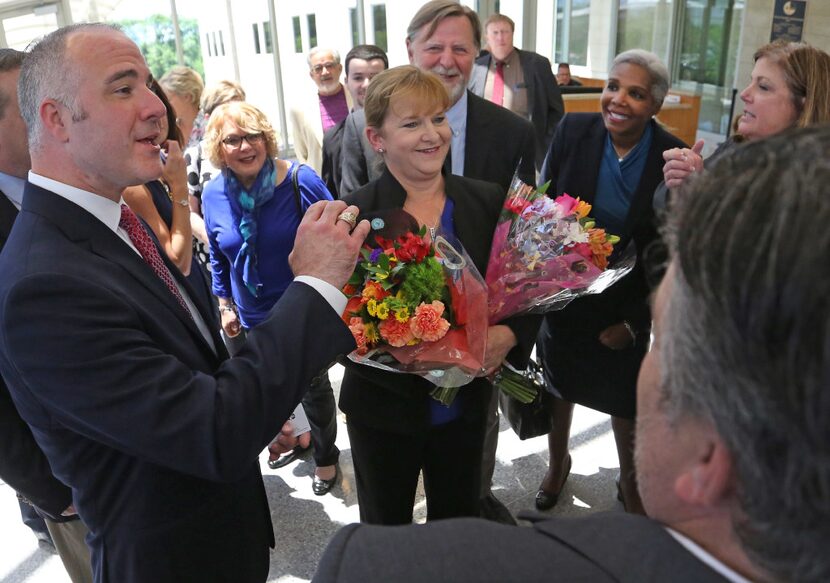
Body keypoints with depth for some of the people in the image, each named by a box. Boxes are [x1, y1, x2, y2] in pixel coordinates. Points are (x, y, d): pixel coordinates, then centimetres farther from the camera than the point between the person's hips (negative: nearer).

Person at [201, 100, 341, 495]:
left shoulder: (300, 181, -19)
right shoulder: (213, 194, -7)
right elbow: (218, 257, 8)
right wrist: (225, 305, 8)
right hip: (252, 317, 4)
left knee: (313, 386, 14)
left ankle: (326, 456, 40)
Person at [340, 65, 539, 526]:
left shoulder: (489, 202, -6)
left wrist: (509, 334, -20)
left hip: (465, 402, 2)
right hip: (384, 406, -2)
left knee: (460, 522, 25)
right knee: (386, 528, 23)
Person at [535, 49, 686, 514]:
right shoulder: (573, 131, -12)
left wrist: (634, 321, -10)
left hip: (627, 309, -1)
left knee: (626, 402, 14)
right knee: (559, 388, 20)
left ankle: (630, 483, 43)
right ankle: (558, 463, 48)